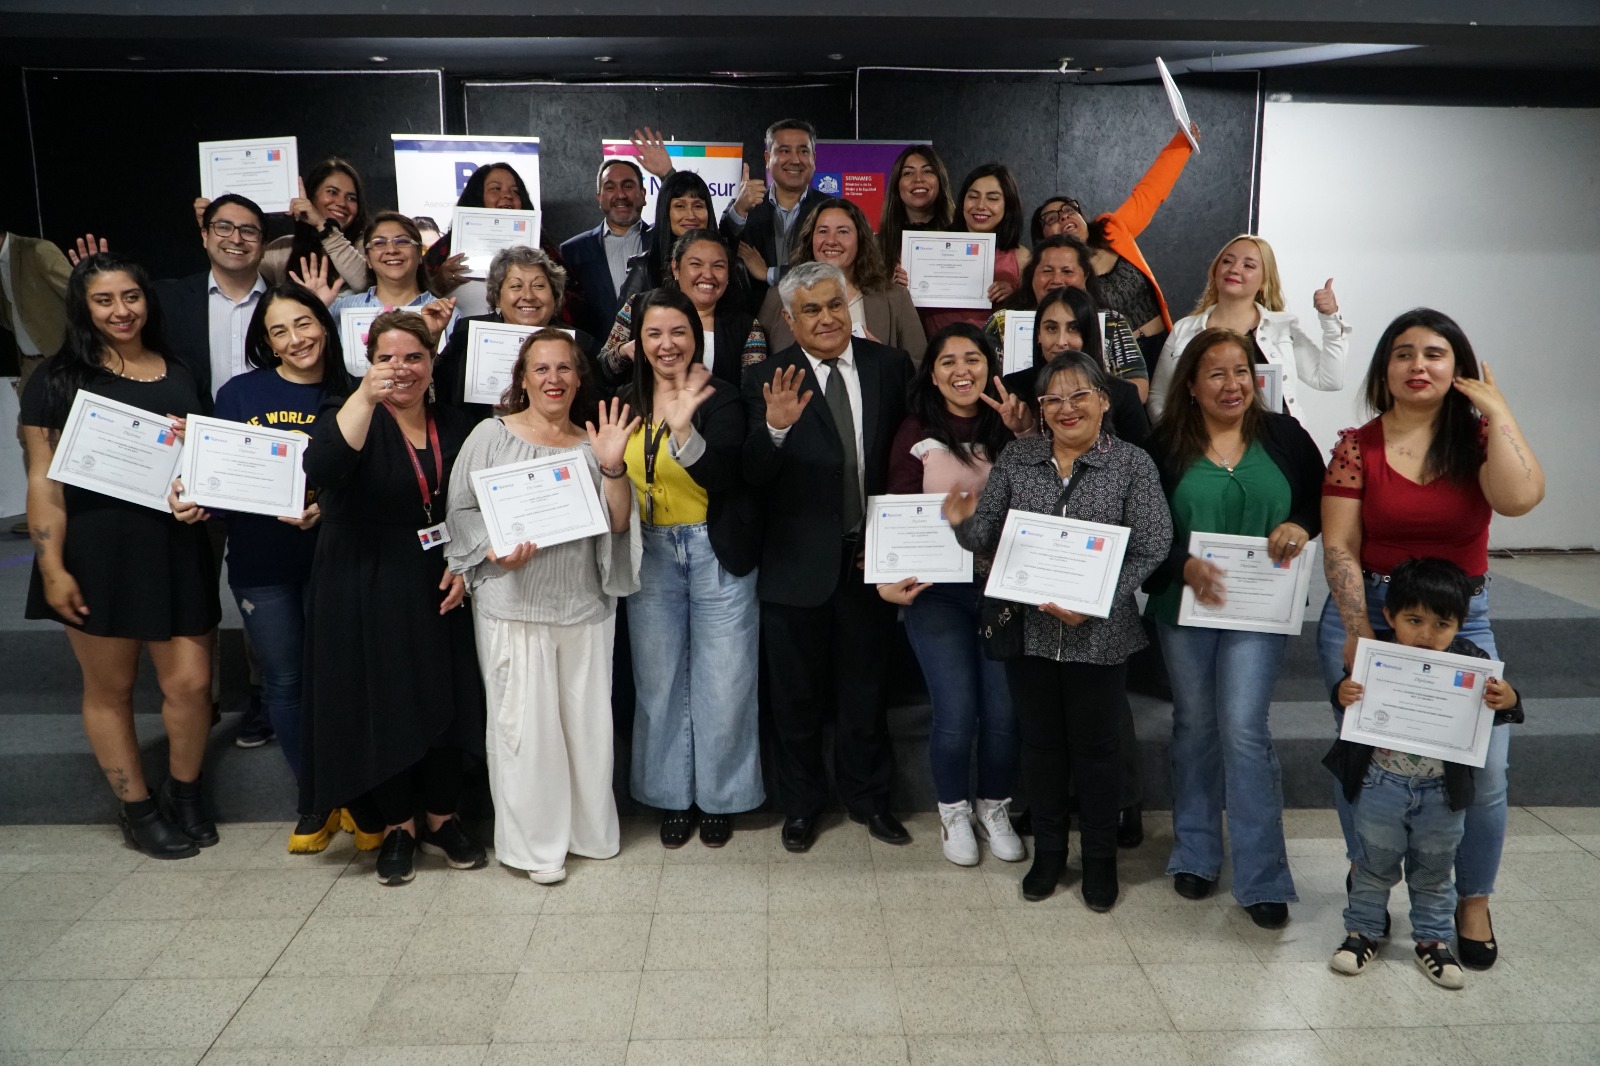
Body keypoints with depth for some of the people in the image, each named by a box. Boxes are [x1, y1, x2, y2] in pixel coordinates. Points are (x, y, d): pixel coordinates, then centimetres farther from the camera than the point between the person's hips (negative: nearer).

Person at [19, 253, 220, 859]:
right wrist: (53, 569, -10)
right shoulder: (60, 380, 1)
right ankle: (137, 808, 24)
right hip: (96, 554, -3)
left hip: (174, 551, 3)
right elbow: (44, 480, -4)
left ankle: (185, 794, 25)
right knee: (110, 687, 7)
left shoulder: (180, 376, 12)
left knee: (191, 682, 1)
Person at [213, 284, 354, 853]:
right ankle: (314, 801, 24)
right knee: (284, 680, 9)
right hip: (260, 563, 1)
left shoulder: (349, 397, -1)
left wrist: (328, 508, -18)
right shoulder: (240, 393, 1)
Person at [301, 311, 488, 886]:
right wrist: (365, 397, -36)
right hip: (365, 591, -3)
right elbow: (321, 471, -29)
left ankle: (442, 818, 26)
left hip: (437, 589, 4)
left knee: (448, 702, 7)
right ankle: (397, 827, 22)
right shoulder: (348, 413, -6)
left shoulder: (453, 428, 7)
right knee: (382, 703, 3)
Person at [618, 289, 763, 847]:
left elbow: (721, 477, -23)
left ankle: (719, 794, 23)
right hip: (649, 555, 4)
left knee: (723, 683, 3)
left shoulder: (720, 397, -8)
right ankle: (672, 794, 27)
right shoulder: (625, 403, 5)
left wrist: (684, 430, -34)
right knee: (659, 683, 11)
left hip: (717, 553, -4)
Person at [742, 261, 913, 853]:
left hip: (870, 556, 2)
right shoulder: (767, 380, -10)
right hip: (798, 561, -2)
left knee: (864, 686, 18)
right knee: (797, 692, 15)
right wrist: (775, 427, -38)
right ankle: (801, 803, 35)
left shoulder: (889, 366, -1)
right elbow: (753, 476, -18)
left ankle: (868, 795, 38)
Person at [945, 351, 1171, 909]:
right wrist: (964, 522, -19)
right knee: (1040, 743, 15)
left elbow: (1151, 550, -9)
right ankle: (1048, 851, 33)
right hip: (1028, 629, 2)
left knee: (1096, 746, 11)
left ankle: (1100, 858, 31)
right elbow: (987, 537, 4)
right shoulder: (1016, 459, 2)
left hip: (1098, 634, -2)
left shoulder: (1132, 464, -5)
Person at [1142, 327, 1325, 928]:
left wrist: (1301, 526, -13)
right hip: (1183, 605, 1)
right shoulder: (1165, 446, -1)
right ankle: (1195, 855, 28)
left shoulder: (1284, 437, 3)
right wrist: (1184, 566, -20)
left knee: (1244, 730, -8)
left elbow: (1324, 501, 8)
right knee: (1195, 727, 13)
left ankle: (1261, 879, 3)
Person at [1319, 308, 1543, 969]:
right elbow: (1339, 547, -6)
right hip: (1366, 610, 0)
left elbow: (1519, 498, -20)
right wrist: (1359, 631, -16)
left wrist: (1496, 411, -11)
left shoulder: (1478, 438, 2)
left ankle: (1473, 902, 17)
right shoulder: (1357, 446, 0)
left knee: (1483, 770, -7)